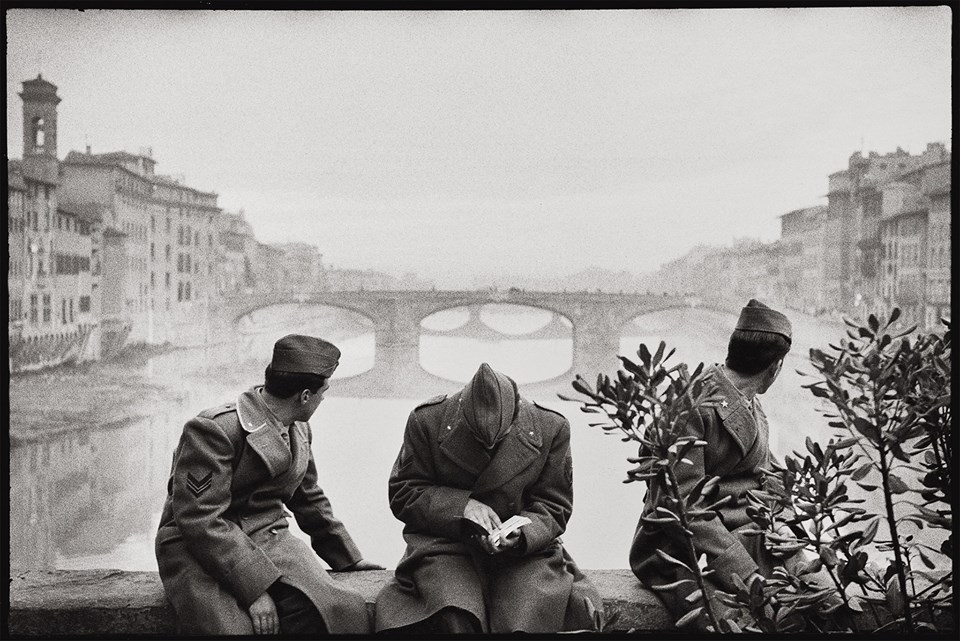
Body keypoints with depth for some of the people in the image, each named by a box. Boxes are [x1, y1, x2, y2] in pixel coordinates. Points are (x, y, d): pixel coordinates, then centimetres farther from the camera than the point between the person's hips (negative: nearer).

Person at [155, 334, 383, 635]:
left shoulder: (299, 429, 11)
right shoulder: (213, 430, -16)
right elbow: (200, 519, -22)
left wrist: (349, 558, 25)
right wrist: (255, 587, -28)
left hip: (268, 542, 6)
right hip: (200, 549, -5)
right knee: (235, 626, -34)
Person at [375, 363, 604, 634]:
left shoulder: (551, 428, -6)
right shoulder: (427, 421, -9)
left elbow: (554, 508, 3)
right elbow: (402, 494, -2)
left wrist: (521, 534, -18)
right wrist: (462, 505, -18)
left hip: (525, 550, 1)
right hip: (444, 545, -1)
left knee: (525, 621, -26)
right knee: (458, 619, -30)